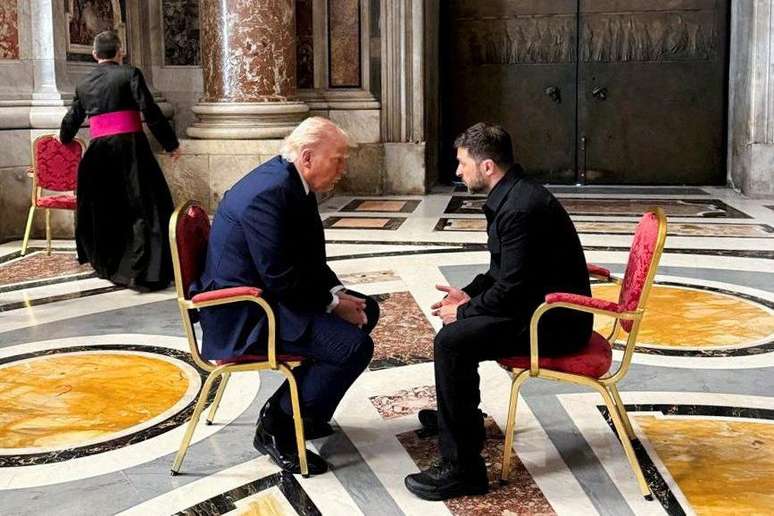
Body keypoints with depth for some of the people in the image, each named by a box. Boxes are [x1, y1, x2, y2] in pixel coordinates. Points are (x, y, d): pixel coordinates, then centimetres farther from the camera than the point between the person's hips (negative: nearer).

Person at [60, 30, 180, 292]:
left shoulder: (84, 82, 15)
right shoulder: (129, 73, 0)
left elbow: (72, 119, 28)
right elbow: (150, 112, -8)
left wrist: (64, 137, 50)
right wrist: (171, 144, -1)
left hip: (98, 151, 5)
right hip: (129, 147, -5)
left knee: (104, 209, 19)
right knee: (145, 207, -4)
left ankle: (107, 265, 31)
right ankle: (142, 272, -13)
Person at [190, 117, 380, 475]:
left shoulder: (292, 182, 6)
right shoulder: (270, 193, -26)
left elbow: (309, 258, 13)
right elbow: (283, 280, -26)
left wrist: (338, 293, -1)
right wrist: (334, 304, -15)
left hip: (268, 294, 11)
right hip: (242, 315, -11)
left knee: (366, 310, 15)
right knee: (353, 345, -21)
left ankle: (296, 408, 20)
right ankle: (277, 428, -4)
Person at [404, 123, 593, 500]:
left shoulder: (521, 208, -25)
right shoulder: (512, 195, 9)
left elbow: (512, 289, -26)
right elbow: (504, 270, 19)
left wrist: (465, 311, -12)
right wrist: (469, 294, 6)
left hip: (555, 321, -11)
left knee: (451, 341, -22)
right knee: (456, 321, 24)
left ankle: (462, 468, -17)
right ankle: (462, 416, 43)